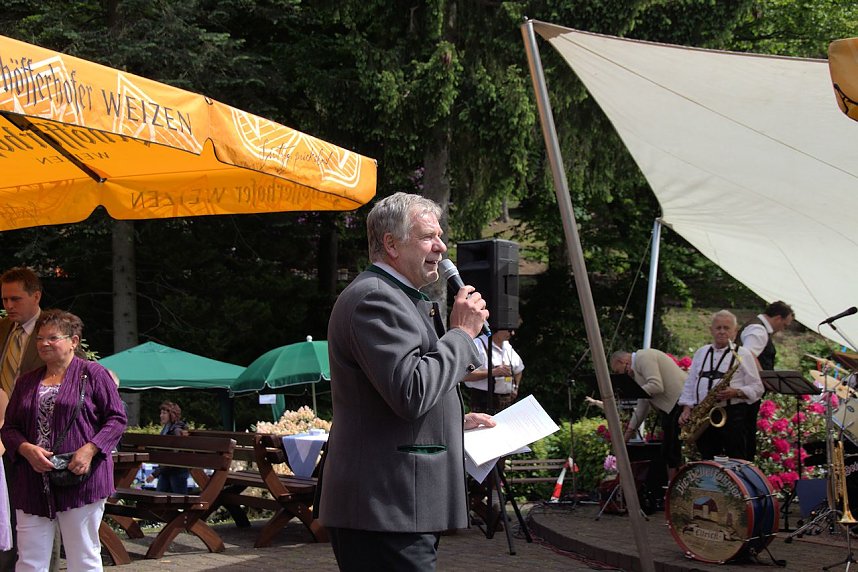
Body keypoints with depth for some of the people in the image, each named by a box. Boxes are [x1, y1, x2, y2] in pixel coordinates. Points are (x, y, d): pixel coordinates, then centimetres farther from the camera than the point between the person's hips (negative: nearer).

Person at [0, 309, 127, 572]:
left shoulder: (92, 374, 2)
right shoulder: (26, 382, 16)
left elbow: (117, 418, -1)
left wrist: (90, 449, -16)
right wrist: (27, 449, -7)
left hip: (80, 480, -4)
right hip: (33, 485, 4)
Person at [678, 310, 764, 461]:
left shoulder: (743, 354, 2)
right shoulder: (701, 353, 17)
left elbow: (757, 388, 0)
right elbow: (690, 384, 18)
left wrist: (735, 392, -17)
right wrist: (686, 409, 6)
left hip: (732, 414, -5)